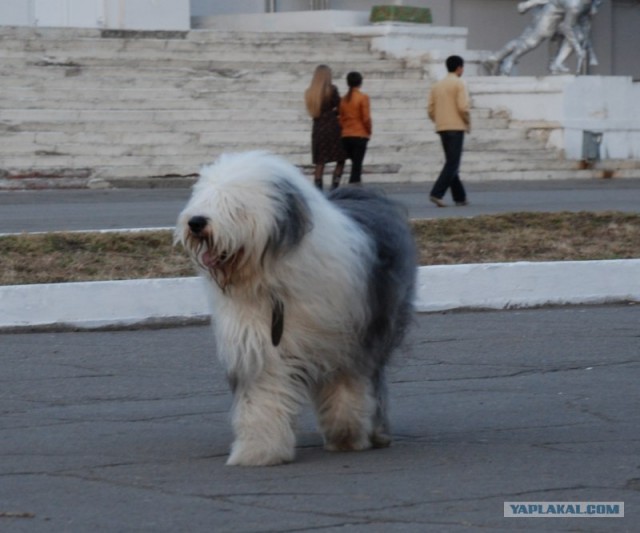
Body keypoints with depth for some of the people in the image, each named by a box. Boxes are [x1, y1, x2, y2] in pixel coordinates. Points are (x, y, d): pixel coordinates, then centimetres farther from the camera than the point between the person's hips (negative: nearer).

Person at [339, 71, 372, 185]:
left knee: (355, 164, 18)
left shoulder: (344, 99, 6)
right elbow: (366, 118, -11)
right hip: (360, 135, -5)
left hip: (346, 136, 5)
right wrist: (369, 131, 4)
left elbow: (341, 119, 8)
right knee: (357, 166, -5)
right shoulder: (363, 98, -10)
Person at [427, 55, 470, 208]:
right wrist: (468, 122, -1)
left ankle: (460, 197, 14)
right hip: (456, 127, -7)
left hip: (442, 128, 7)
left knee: (451, 163, 13)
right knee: (452, 164, -8)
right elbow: (463, 107, -17)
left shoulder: (437, 85, 13)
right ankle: (436, 193, -21)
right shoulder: (459, 84, -7)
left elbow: (430, 110, 9)